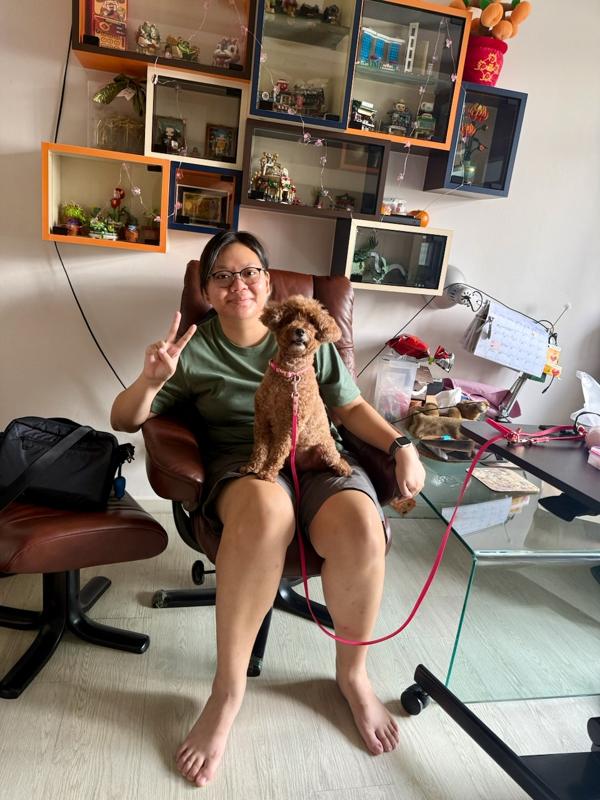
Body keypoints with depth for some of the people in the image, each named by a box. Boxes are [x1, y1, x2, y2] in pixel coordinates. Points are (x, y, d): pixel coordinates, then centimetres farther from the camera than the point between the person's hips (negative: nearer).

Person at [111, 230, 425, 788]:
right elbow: (125, 420, 9)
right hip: (241, 462, -1)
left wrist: (401, 447, -4)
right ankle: (228, 689, -17)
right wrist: (150, 380, -13)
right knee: (266, 508, -39)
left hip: (318, 457, 2)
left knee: (360, 525, -32)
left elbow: (352, 407, 13)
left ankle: (352, 672, -2)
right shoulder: (195, 349, 9)